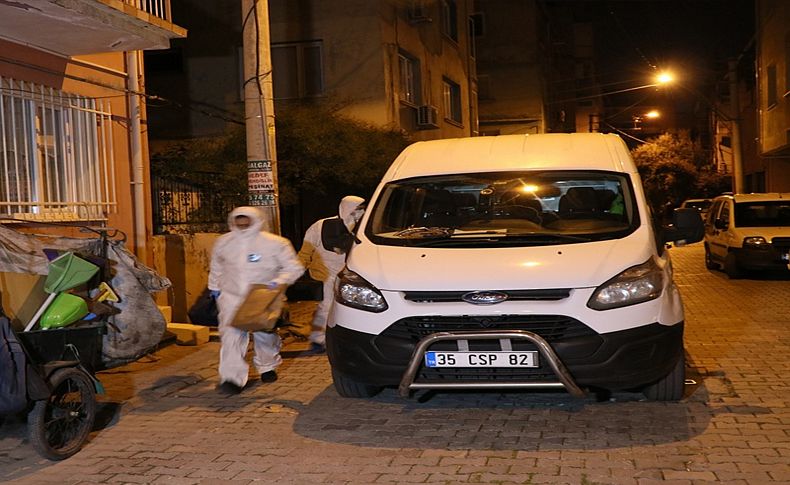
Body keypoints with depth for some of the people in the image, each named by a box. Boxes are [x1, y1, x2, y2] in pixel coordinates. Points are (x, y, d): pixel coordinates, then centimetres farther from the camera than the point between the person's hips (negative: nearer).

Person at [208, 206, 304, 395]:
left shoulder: (274, 243, -10)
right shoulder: (223, 243, 3)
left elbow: (294, 268, -7)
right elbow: (216, 268, 22)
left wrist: (278, 281, -21)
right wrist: (214, 288, 19)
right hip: (232, 296, 1)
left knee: (265, 334, 13)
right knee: (231, 335, -14)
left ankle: (268, 367, 40)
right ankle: (232, 378, -15)